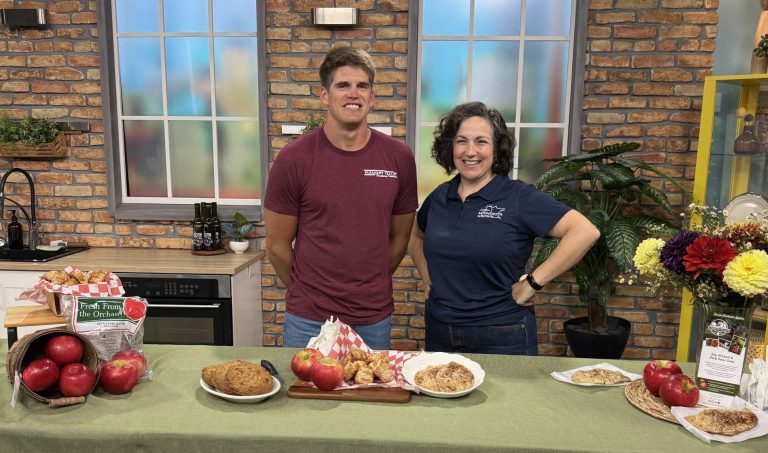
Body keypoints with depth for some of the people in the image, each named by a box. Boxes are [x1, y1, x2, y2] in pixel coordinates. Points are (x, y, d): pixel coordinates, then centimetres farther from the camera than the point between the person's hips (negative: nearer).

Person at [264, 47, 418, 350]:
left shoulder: (399, 157, -3)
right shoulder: (294, 159, -9)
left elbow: (399, 239, 7)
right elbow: (278, 247, -1)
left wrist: (370, 288, 11)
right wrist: (307, 293, 8)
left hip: (375, 320, 2)